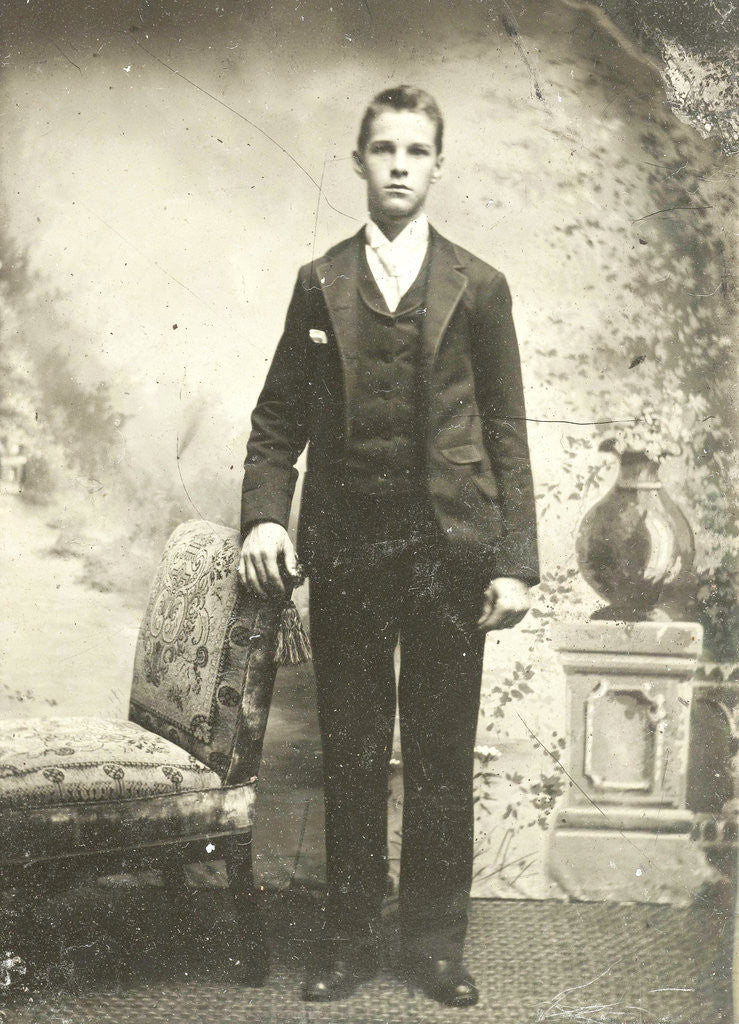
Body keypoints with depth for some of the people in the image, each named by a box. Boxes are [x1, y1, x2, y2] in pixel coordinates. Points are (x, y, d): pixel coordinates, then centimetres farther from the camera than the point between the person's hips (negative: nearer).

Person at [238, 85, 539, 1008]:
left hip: (449, 549, 0)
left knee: (441, 756, 7)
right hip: (344, 550, 1)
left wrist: (514, 562, -3)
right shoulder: (319, 284, 9)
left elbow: (506, 434, 3)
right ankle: (348, 936, 23)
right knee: (350, 753, 8)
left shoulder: (478, 288, 6)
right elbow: (278, 420, 9)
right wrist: (264, 516, -7)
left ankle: (435, 939, 23)